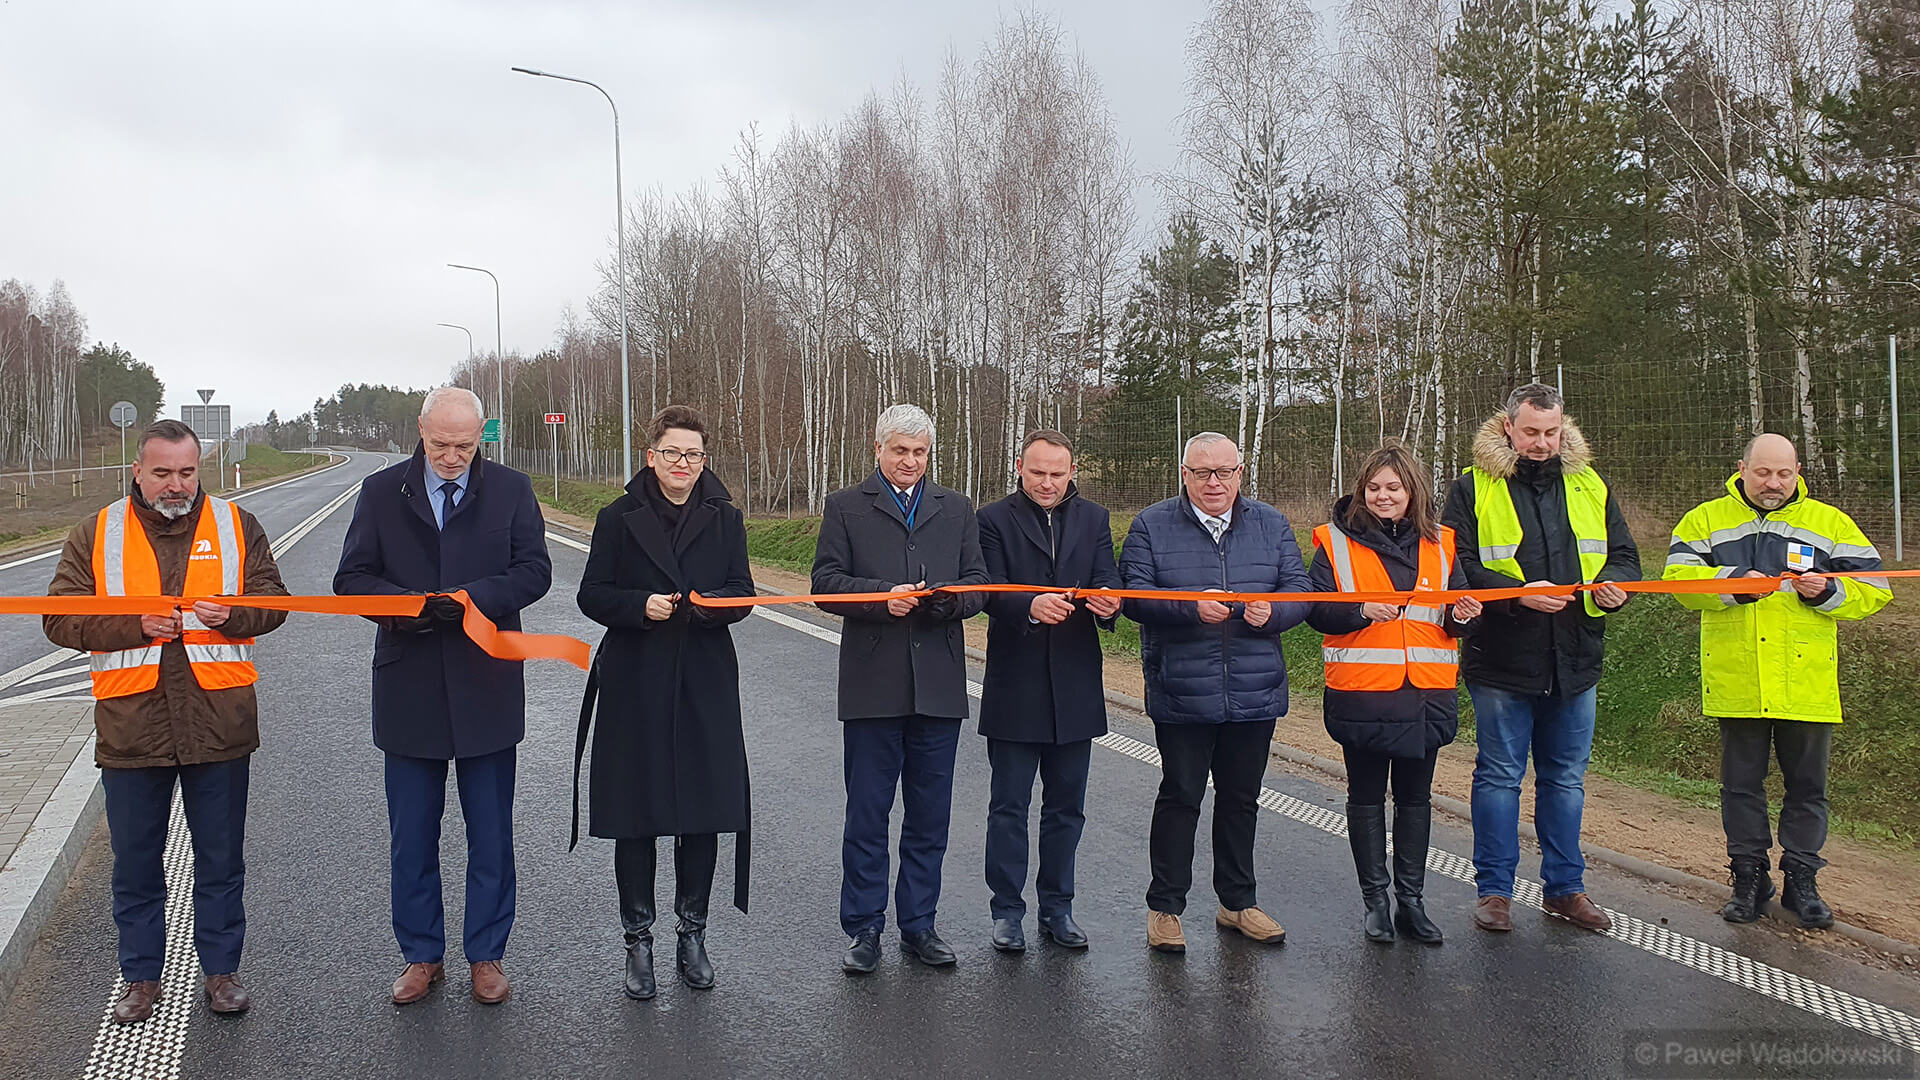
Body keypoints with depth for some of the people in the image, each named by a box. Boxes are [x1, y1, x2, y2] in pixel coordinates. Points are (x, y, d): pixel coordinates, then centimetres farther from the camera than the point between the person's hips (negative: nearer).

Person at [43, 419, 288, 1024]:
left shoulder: (236, 526, 4)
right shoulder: (96, 535, 3)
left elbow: (272, 602, 4)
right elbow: (60, 620, -1)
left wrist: (231, 614, -17)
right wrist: (137, 625, -15)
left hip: (219, 723, 0)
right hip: (130, 726, 1)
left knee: (221, 860, 10)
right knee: (135, 863, 12)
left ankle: (221, 969, 25)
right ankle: (141, 978, 28)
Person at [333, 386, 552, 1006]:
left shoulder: (511, 491, 3)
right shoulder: (382, 493, 5)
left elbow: (534, 571, -3)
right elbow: (351, 577, 2)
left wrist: (475, 598, -20)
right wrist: (402, 604, -17)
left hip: (487, 689, -1)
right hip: (408, 690, 1)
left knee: (491, 835, 8)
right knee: (411, 837, 10)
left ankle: (486, 955, 22)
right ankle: (421, 956, 25)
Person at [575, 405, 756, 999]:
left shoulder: (724, 518, 7)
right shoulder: (619, 517, 2)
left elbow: (743, 593, 5)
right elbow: (592, 594, 1)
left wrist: (710, 603, -17)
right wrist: (641, 605, -17)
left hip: (706, 685, 2)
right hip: (635, 686, -1)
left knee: (704, 813, 5)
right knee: (635, 816, 4)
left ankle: (692, 933, 23)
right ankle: (638, 941, 18)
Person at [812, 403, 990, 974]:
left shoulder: (956, 509, 15)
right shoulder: (846, 507, 6)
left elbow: (979, 581, 9)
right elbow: (825, 582, -3)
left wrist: (952, 598, -13)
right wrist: (882, 596, -19)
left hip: (939, 685, 3)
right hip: (872, 684, -3)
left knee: (930, 816, 10)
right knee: (867, 815, 4)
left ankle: (919, 925, 22)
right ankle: (864, 929, 16)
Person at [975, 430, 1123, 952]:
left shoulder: (1094, 518, 9)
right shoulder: (994, 519, -2)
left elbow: (1106, 578, -3)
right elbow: (992, 592, -14)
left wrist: (1108, 601, -27)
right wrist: (1031, 606, -34)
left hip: (1075, 687, 3)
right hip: (1015, 687, -3)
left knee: (1066, 807, 13)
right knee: (1009, 806, 5)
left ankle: (1057, 907, 26)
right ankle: (1007, 910, 17)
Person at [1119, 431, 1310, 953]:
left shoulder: (1271, 524, 8)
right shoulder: (1152, 526, -1)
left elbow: (1300, 590, 5)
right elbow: (1134, 595, -10)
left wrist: (1272, 611, -17)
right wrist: (1192, 607, -24)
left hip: (1255, 692, 4)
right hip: (1181, 692, -3)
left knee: (1241, 798, 15)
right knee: (1179, 797, 4)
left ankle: (1238, 901, 29)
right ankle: (1165, 907, 16)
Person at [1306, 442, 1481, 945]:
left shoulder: (1439, 544, 8)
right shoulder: (1336, 541, -2)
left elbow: (1455, 610, 13)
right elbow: (1316, 608, -8)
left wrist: (1461, 615, -9)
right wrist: (1362, 612, -24)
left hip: (1425, 694, 3)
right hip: (1362, 693, -3)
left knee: (1415, 798, 12)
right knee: (1367, 797, 9)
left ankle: (1411, 899, 23)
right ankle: (1375, 899, 21)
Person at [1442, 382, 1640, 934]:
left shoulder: (1590, 487, 10)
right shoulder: (1474, 488, -4)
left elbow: (1624, 555, 14)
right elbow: (1455, 567, -10)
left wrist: (1614, 583, -9)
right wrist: (1518, 593, -23)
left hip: (1574, 663, 4)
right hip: (1500, 662, -4)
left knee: (1566, 778, 14)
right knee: (1499, 776, 6)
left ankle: (1565, 886, 27)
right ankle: (1494, 888, 17)